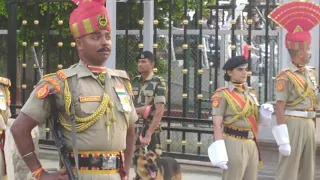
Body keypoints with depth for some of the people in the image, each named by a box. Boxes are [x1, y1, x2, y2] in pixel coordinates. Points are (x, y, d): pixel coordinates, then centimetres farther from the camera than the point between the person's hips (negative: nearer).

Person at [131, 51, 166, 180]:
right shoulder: (134, 82, 9)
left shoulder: (158, 83, -8)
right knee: (136, 162, 10)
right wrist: (137, 110, -12)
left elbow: (159, 111, -14)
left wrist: (148, 134, -19)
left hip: (151, 130, -5)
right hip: (134, 129, 5)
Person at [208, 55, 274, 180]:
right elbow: (217, 125, -12)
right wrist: (220, 152, -20)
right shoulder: (222, 94, -6)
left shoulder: (251, 92, 14)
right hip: (234, 144, -7)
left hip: (252, 144, 7)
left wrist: (265, 112, 1)